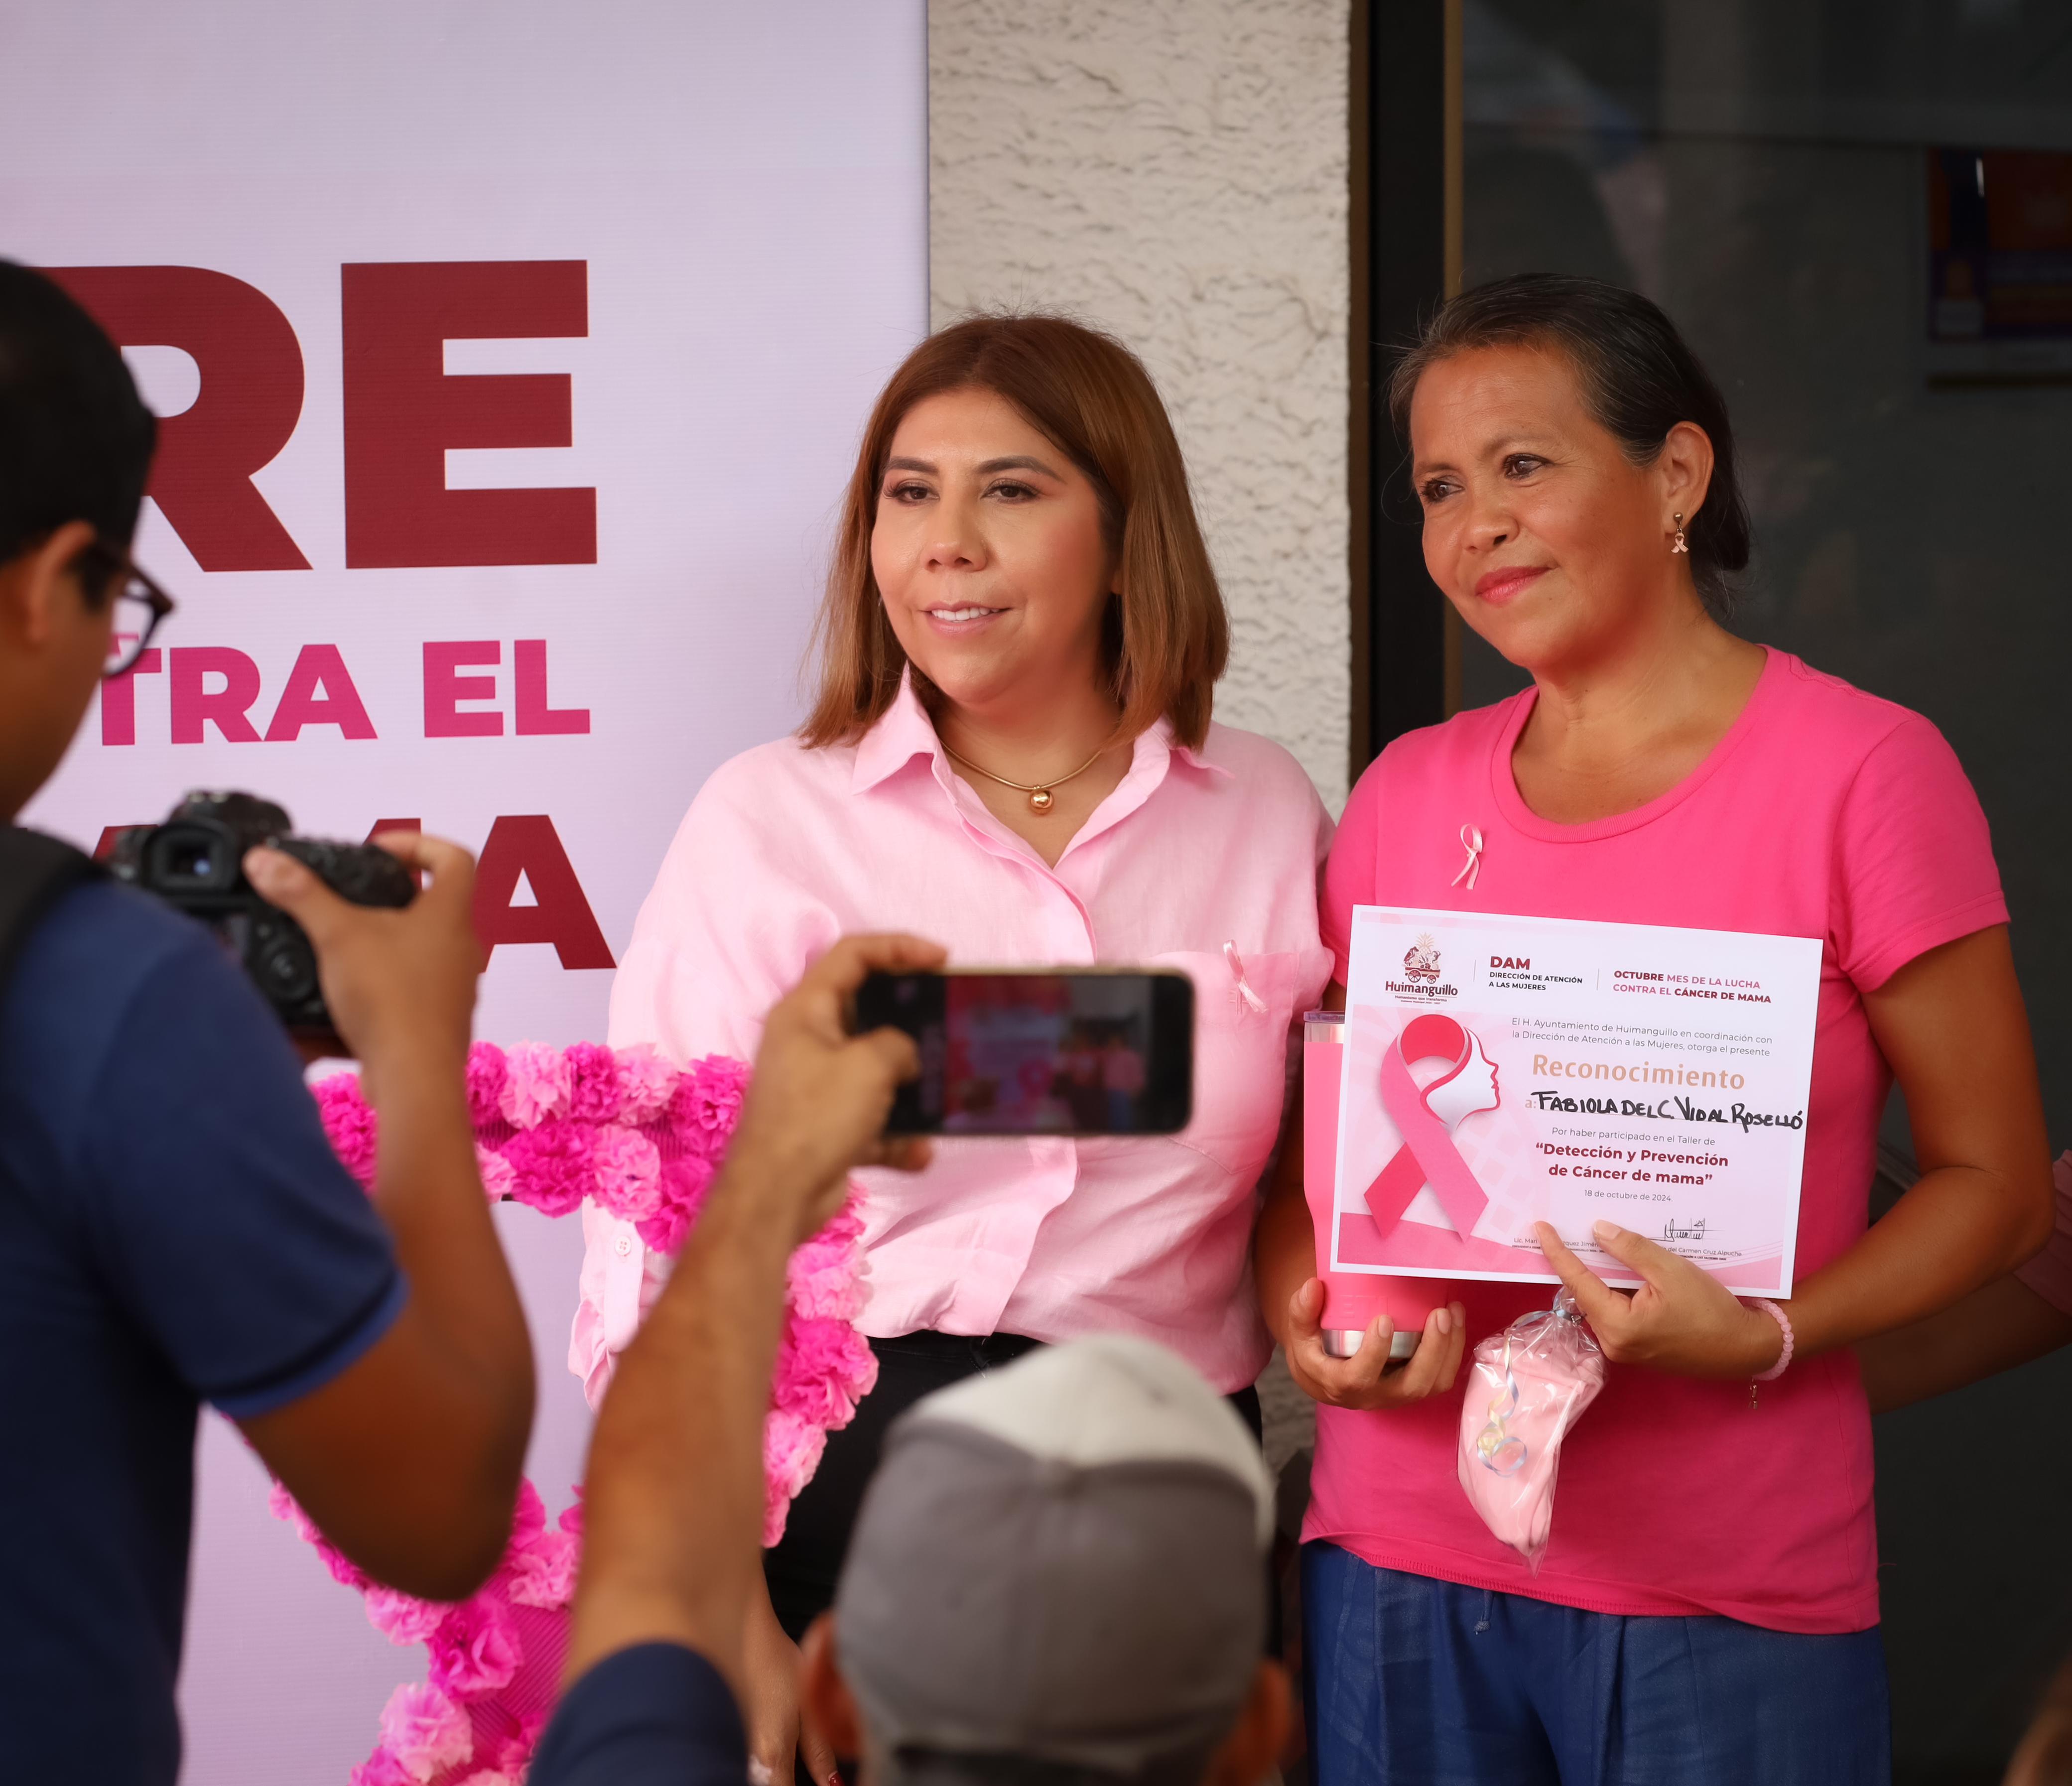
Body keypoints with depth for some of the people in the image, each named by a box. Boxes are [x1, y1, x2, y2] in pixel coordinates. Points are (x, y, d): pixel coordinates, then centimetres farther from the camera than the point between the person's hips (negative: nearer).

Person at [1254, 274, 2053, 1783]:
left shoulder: (1862, 771, -4)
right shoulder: (1409, 798, 8)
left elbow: (1999, 1183, -3)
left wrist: (1764, 1337, -18)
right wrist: (1307, 1317, -6)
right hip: (1398, 1563, 3)